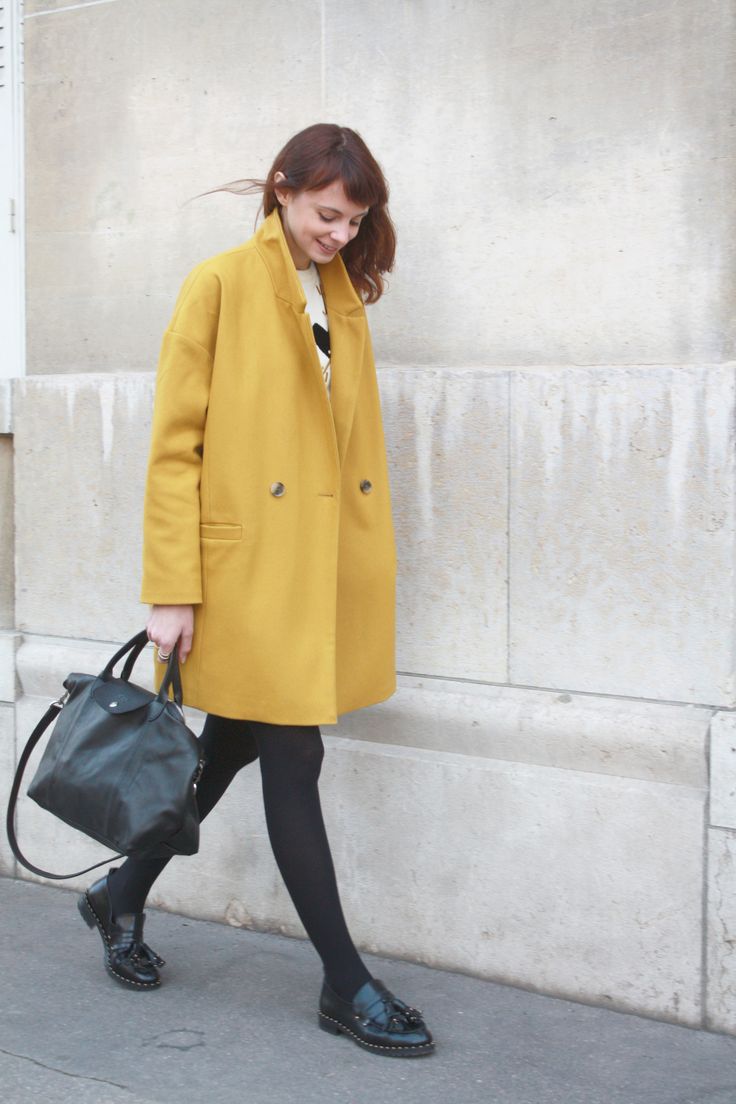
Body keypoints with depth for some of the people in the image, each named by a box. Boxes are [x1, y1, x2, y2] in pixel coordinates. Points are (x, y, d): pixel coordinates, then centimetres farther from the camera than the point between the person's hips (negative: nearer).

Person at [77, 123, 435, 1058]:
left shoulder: (344, 295, 13)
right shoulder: (220, 286, -7)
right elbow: (175, 446, -9)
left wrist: (368, 567, 11)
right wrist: (172, 589, -13)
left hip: (320, 566, 7)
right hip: (249, 563, -7)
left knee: (235, 746, 15)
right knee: (294, 761, -1)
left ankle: (122, 897, 35)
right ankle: (345, 986, 8)